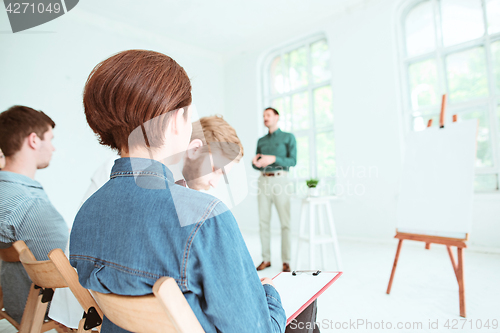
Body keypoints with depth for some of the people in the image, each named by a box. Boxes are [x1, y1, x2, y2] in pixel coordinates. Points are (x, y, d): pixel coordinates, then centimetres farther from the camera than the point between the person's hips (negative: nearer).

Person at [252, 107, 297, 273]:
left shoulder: (288, 137, 6)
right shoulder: (261, 141, 19)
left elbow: (293, 161, -4)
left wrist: (273, 159, -19)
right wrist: (255, 163, -6)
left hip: (280, 180, -4)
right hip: (263, 180, 4)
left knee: (285, 222, -5)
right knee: (263, 221, 4)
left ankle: (286, 261, 3)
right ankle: (266, 259, 13)